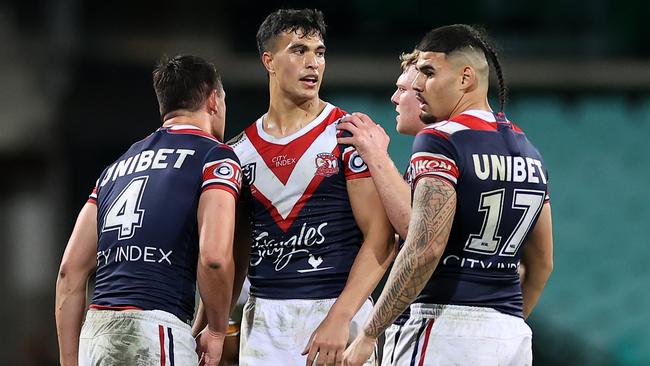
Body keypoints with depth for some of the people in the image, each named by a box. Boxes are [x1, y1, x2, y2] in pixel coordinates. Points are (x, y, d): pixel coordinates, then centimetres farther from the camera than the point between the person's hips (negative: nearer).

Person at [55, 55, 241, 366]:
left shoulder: (117, 167, 23)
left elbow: (70, 271, 18)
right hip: (154, 331, -7)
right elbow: (214, 257, -13)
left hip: (95, 332, 7)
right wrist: (217, 331, 2)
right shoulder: (216, 157, 3)